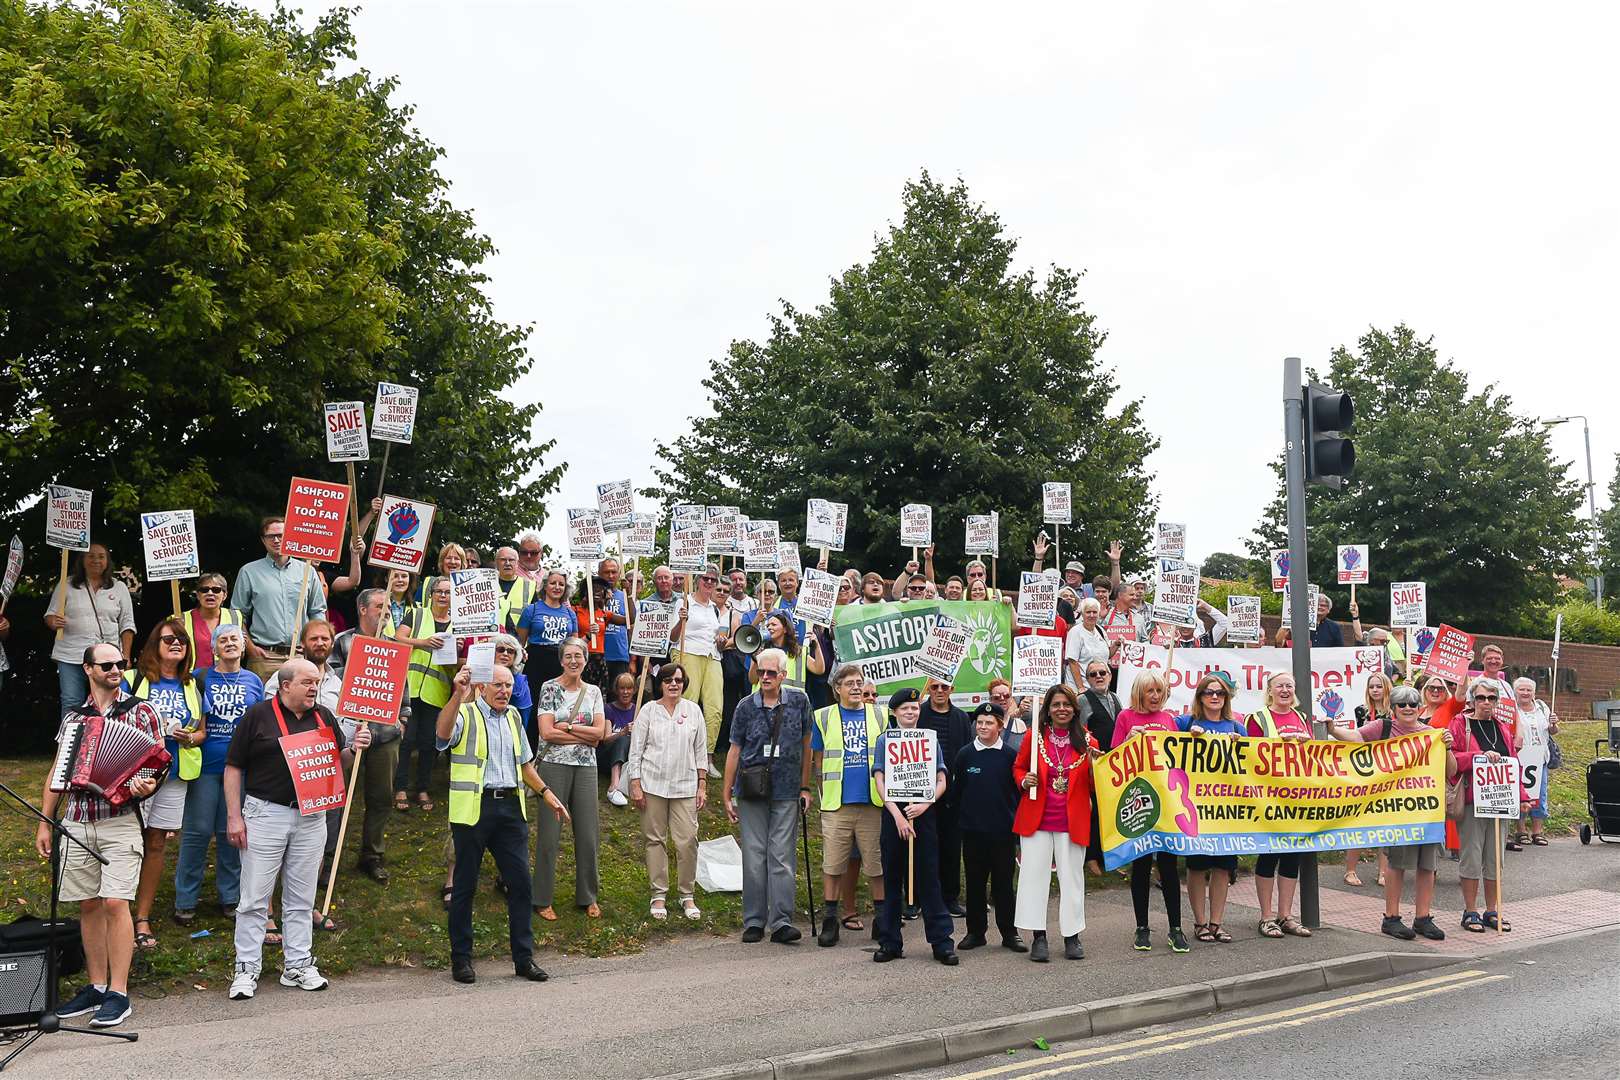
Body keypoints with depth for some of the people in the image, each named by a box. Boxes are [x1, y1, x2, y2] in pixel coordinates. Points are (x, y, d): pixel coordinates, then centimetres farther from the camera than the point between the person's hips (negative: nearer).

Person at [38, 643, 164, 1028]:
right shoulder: (73, 716, 12)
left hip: (119, 822, -4)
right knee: (88, 905, 8)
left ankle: (118, 993, -4)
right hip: (76, 822, 4)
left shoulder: (141, 712, 1)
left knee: (114, 903, -10)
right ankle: (96, 986, 19)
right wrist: (44, 824, 13)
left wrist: (146, 786, -24)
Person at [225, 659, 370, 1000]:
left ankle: (298, 965, 20)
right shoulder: (258, 715, -4)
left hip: (311, 818, 4)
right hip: (265, 814, -4)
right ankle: (247, 969, 10)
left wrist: (354, 748, -5)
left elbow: (339, 764, 18)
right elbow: (233, 767, -3)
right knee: (254, 898, 1)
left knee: (301, 899, 11)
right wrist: (234, 817, -7)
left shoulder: (324, 717, 9)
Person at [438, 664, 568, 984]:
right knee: (465, 884, 4)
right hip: (474, 808, -5)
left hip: (510, 807, 6)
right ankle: (461, 958, 15)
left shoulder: (513, 717, 17)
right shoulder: (465, 715, -4)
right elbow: (443, 733, -28)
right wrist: (458, 696, -40)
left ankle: (524, 957, 11)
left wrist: (548, 795, 22)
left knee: (520, 881, 3)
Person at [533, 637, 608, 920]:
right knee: (549, 833, 0)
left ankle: (587, 896, 19)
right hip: (554, 766, -3)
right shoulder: (549, 688, -3)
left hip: (585, 768, 4)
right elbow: (547, 732, -12)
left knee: (588, 833, 6)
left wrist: (567, 727, -10)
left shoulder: (593, 691, 9)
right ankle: (542, 899, 11)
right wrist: (586, 736, -9)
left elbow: (600, 731, 0)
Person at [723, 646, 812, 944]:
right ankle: (754, 922, 9)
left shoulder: (799, 702, 4)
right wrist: (726, 795, 6)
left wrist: (805, 788, 6)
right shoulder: (746, 706, 4)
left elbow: (806, 746, 9)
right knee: (754, 857, 2)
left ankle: (781, 921, -3)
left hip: (786, 792, -1)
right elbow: (735, 750, 8)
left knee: (781, 857, -5)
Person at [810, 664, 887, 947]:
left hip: (873, 802, 1)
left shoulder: (879, 716, 10)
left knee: (877, 863, 5)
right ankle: (830, 921, 10)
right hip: (836, 804, -1)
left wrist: (887, 791, 6)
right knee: (832, 864, 1)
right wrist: (824, 790, 4)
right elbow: (817, 761, 11)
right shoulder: (823, 717, 7)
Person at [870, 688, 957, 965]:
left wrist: (925, 805, -11)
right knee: (892, 878, 5)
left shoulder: (930, 739, 9)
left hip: (923, 814, 0)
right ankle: (890, 941, 12)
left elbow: (941, 781, 6)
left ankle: (942, 942, 3)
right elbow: (880, 780, -1)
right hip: (894, 812, 0)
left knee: (928, 877, -1)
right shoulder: (885, 739, 6)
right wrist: (897, 815, -11)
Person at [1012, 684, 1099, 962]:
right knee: (1034, 874, 1)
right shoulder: (1034, 737, -1)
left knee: (1072, 877, 7)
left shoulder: (1086, 741, 2)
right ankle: (1038, 937, 11)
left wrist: (1094, 765, -13)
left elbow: (1094, 787, 6)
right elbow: (1018, 768, 12)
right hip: (1036, 819, 0)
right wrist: (1024, 781, -9)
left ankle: (1072, 936, 19)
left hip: (1072, 821, 0)